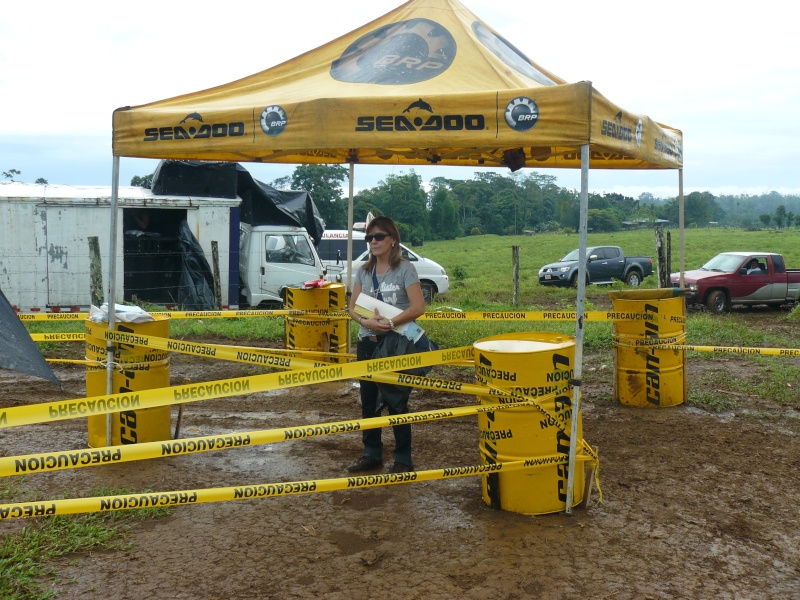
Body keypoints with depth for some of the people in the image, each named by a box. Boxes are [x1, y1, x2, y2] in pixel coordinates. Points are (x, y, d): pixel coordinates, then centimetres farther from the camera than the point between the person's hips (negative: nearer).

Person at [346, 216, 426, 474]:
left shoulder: (405, 269, -7)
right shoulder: (364, 271, 8)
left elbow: (418, 307, -16)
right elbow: (353, 307, 6)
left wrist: (390, 323, -25)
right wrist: (366, 321, -15)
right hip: (367, 343, 6)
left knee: (396, 403, 1)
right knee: (369, 402, 14)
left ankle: (403, 460, 14)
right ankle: (372, 455, 28)